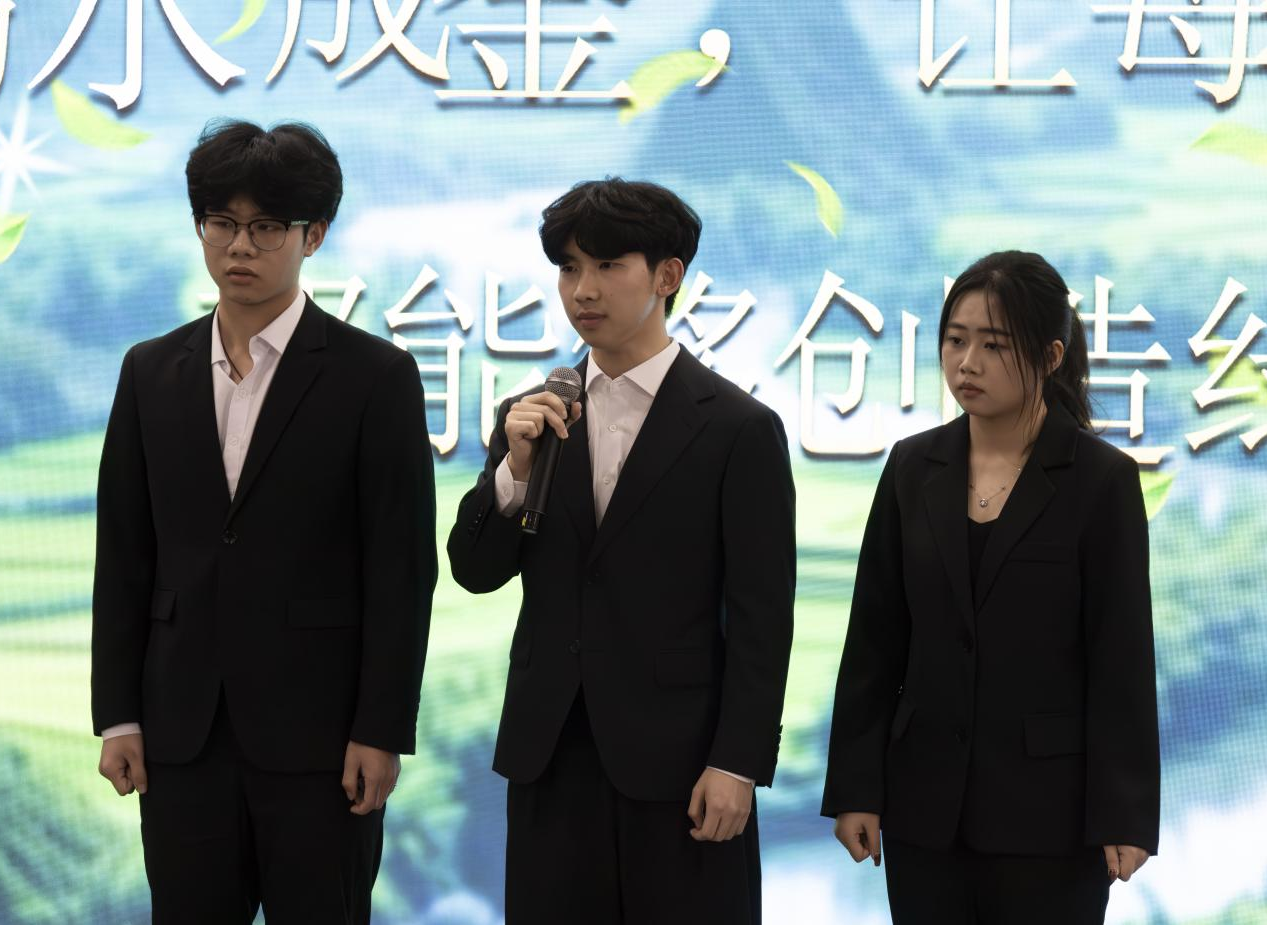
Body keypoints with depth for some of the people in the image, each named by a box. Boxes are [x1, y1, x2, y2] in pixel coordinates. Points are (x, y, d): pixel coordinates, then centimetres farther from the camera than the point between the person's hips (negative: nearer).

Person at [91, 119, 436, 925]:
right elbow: (124, 556, 10)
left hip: (319, 732, -3)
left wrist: (381, 733, -10)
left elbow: (402, 568, -5)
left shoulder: (375, 376, -3)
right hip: (183, 731, 4)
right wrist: (118, 715, 5)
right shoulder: (152, 373, 9)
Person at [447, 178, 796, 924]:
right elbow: (476, 571, 7)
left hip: (675, 755, -4)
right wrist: (516, 468, -10)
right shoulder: (533, 417, 9)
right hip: (549, 751, 4)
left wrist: (737, 764, -12)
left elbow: (760, 618, -6)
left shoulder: (738, 429, -4)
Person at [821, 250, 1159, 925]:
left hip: (1046, 808, -3)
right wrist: (854, 787, 3)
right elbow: (873, 640, 8)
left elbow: (1122, 659, -6)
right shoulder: (914, 468, 6)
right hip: (926, 799, 4)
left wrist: (1122, 817, -9)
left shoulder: (1102, 480, -5)